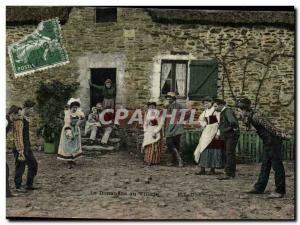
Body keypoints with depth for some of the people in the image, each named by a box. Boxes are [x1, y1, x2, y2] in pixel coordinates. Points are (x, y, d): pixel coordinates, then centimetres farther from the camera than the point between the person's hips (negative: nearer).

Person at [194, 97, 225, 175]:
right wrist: (203, 125, 12)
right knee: (203, 149, 2)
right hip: (206, 132, 7)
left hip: (214, 132, -7)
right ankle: (202, 169, 6)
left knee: (213, 149, -3)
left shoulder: (216, 110, -10)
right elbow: (201, 119, 29)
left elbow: (219, 122, -15)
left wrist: (218, 133, -20)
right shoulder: (205, 111, 11)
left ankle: (212, 169, 7)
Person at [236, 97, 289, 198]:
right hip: (267, 142, 10)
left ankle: (280, 191, 4)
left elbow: (269, 126, -23)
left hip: (273, 141, -10)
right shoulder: (250, 116, 9)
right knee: (265, 166, 14)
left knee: (277, 165, -3)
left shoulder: (255, 116, -21)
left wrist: (280, 134, -23)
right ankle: (259, 188, 22)